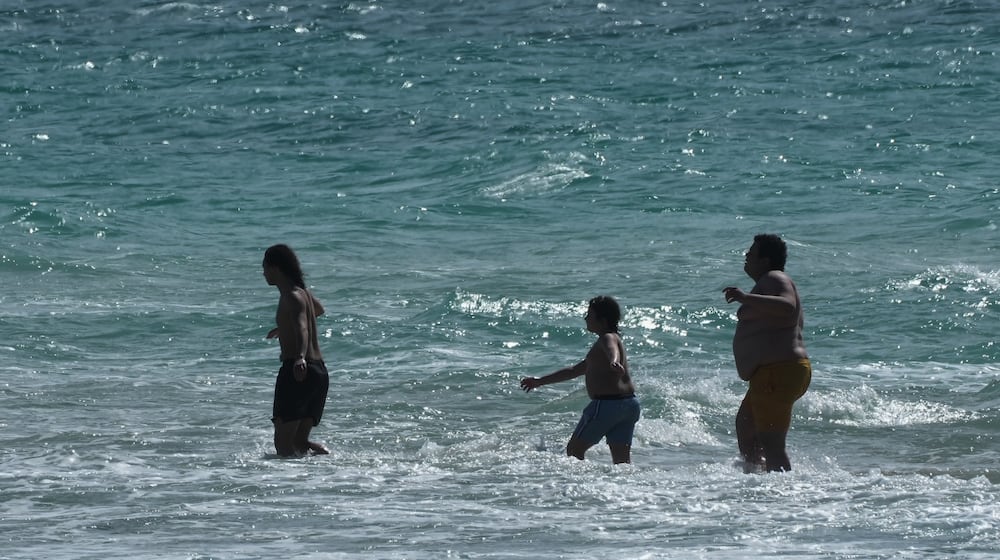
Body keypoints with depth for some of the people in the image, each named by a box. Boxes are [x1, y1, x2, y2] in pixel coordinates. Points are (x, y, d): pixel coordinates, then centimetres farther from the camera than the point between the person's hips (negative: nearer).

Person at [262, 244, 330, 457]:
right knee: (299, 442, 12)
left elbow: (302, 329, -29)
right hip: (319, 371, 9)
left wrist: (300, 358, -48)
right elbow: (318, 309, 42)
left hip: (296, 370, -9)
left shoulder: (292, 297, -10)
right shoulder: (302, 292, 18)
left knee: (283, 444, -13)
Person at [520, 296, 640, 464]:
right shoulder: (612, 339, 26)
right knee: (622, 458, 5)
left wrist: (614, 363, -58)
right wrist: (540, 381, 40)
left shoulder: (608, 338, -4)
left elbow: (612, 349, -33)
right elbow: (575, 371, 35)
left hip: (607, 404, -9)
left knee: (574, 449, 1)